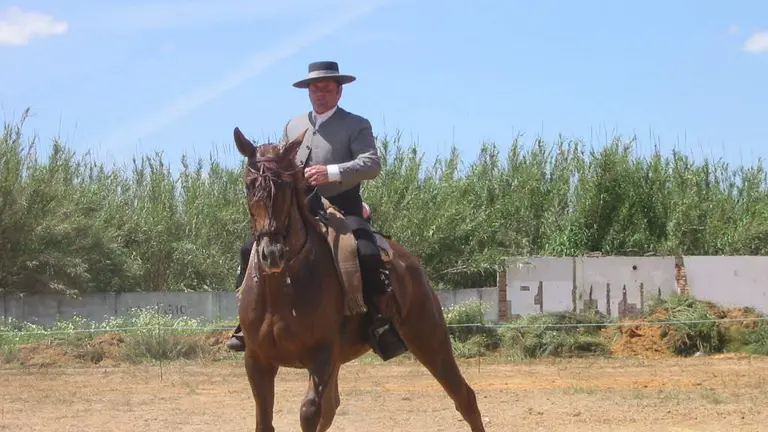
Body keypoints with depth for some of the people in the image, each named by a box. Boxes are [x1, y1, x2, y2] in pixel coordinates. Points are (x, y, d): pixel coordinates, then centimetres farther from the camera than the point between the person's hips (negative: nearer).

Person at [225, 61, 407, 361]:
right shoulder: (293, 126, 20)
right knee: (250, 249, -6)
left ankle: (381, 326, -22)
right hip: (298, 211, 5)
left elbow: (372, 164, -12)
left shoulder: (356, 125, 3)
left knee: (367, 256, -32)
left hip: (342, 208, -5)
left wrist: (331, 173, -25)